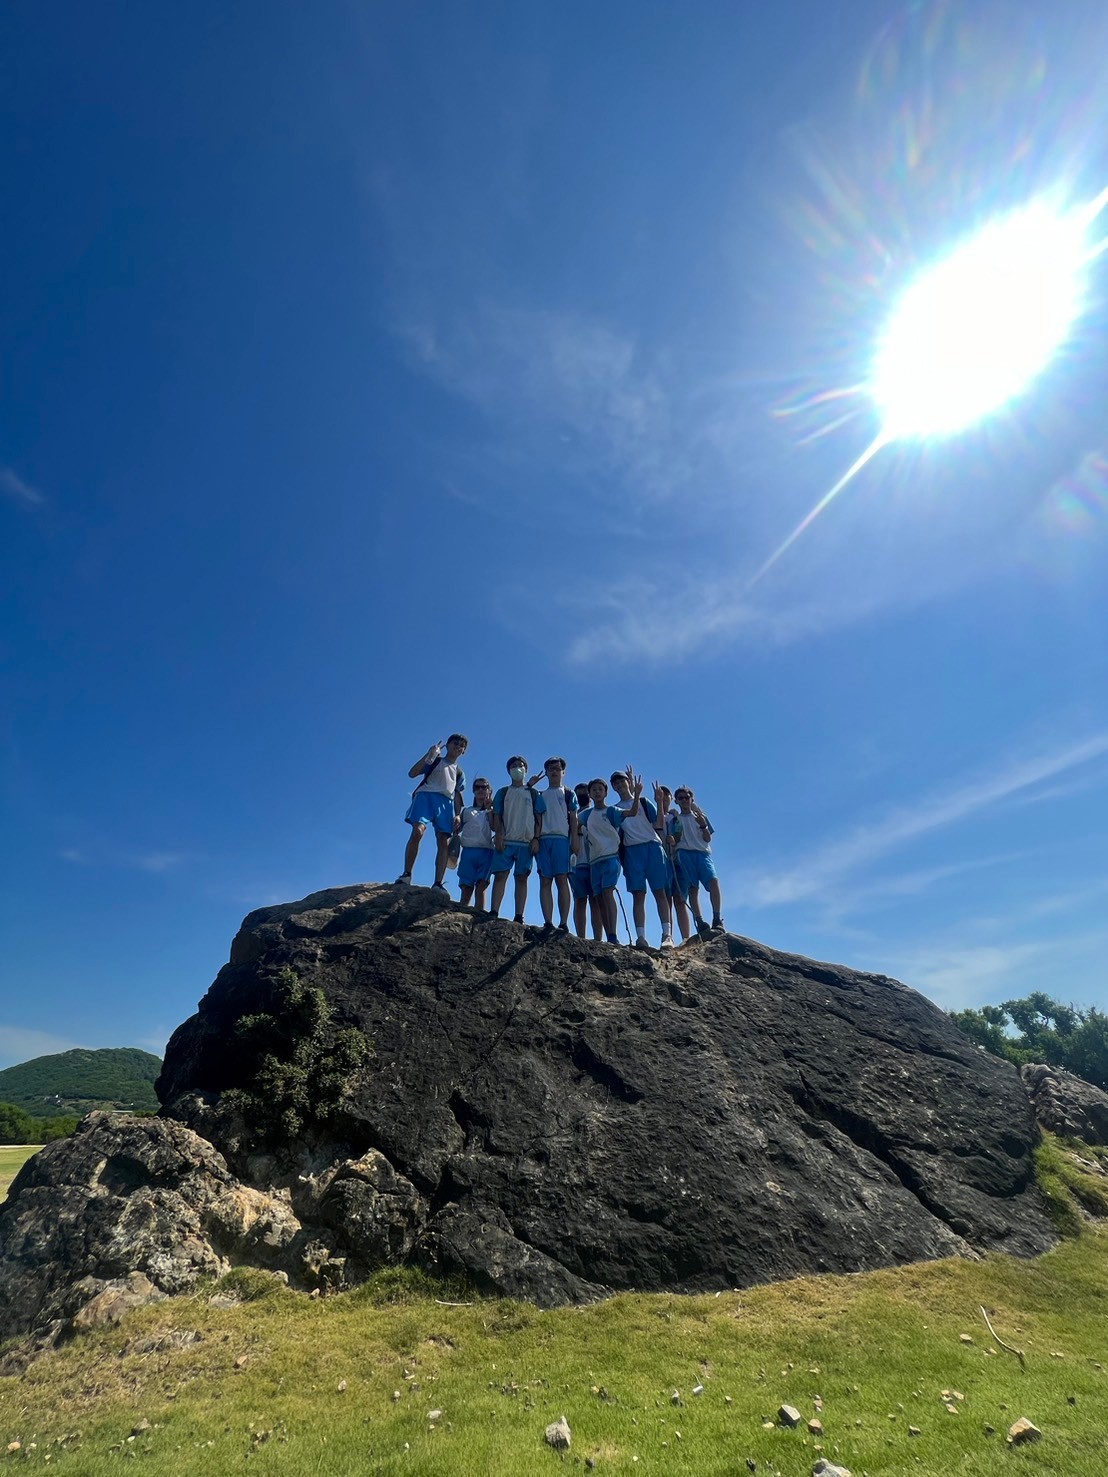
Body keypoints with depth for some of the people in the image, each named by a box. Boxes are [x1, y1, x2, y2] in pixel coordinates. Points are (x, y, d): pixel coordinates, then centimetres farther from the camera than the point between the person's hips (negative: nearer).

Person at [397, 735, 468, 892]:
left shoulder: (459, 772, 27)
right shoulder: (434, 760, 15)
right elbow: (412, 774, 3)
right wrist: (428, 755, -8)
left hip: (446, 802, 4)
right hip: (426, 795, -4)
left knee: (444, 843, -9)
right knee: (418, 831, -26)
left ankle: (438, 883, -9)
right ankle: (406, 874, -20)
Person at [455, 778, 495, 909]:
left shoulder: (492, 811, 20)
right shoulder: (466, 810, 23)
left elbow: (495, 828, 2)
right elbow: (456, 829, 17)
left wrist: (489, 809, 1)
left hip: (486, 852, -1)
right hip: (468, 850, 1)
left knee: (481, 887, -14)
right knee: (466, 888, -6)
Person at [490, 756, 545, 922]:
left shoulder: (533, 794, 15)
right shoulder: (503, 792, 15)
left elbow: (539, 819, 10)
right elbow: (497, 816, 9)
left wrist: (536, 838, -3)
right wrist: (498, 835, -6)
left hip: (526, 843, 0)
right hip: (505, 841, 0)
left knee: (521, 878, 0)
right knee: (500, 875, -7)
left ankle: (519, 917, 0)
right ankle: (493, 913, -11)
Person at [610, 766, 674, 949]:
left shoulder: (643, 802, 14)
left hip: (652, 847, -1)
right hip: (632, 851, 1)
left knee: (660, 892, -8)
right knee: (638, 895, -6)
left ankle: (667, 934, -12)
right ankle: (641, 937, -9)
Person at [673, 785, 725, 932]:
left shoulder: (700, 816, 21)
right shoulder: (676, 819, 19)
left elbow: (708, 839, 14)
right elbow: (675, 841, 14)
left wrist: (703, 825, -2)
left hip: (702, 852, 1)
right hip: (684, 853, -1)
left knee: (713, 880, -23)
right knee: (692, 887, -15)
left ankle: (717, 920, -26)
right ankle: (700, 924, -20)